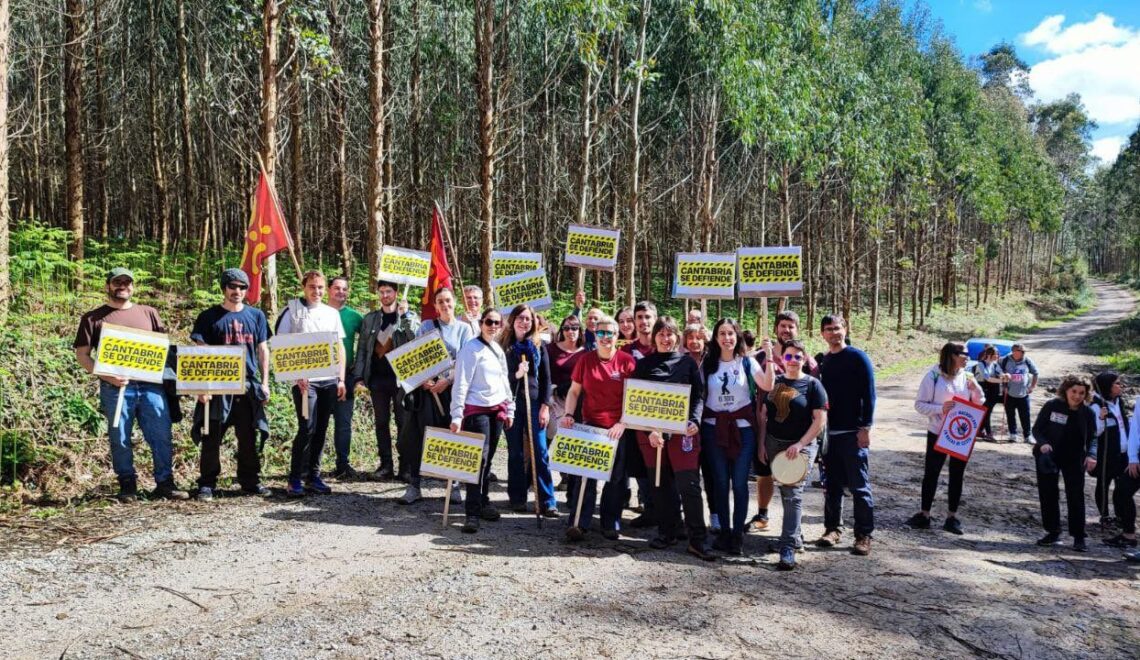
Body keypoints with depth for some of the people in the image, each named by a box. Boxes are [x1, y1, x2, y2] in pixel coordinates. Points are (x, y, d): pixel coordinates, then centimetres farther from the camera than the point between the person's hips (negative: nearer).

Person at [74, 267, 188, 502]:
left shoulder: (148, 313, 16)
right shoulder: (93, 319, 10)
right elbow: (82, 355, 5)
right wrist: (106, 376, -10)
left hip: (151, 385, 2)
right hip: (116, 388, -1)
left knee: (162, 436, -2)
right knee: (120, 439, 4)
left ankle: (165, 483, 7)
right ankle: (127, 486, 15)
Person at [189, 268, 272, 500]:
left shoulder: (256, 315, 10)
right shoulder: (209, 317, 2)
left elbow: (262, 350, 13)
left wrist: (264, 382, 7)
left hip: (249, 385, 3)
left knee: (249, 437, 7)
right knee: (211, 438, 1)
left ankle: (250, 481, 17)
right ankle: (207, 484, 10)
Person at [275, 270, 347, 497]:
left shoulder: (332, 313, 13)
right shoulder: (292, 310, 0)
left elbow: (340, 347, 15)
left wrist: (341, 379, 8)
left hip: (329, 380, 5)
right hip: (304, 380, -4)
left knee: (321, 429, 8)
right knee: (307, 428, -9)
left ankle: (313, 476, 17)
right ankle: (295, 479, 1)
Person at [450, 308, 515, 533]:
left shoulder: (499, 350, 14)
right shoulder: (471, 349, -8)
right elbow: (461, 384, -13)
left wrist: (509, 410, 17)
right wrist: (457, 415, -19)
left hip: (497, 409, 7)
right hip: (477, 410, -7)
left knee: (488, 459, 9)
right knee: (479, 458, -12)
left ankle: (483, 502, 21)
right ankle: (472, 513, -10)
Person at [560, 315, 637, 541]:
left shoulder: (626, 361, -3)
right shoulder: (586, 360, 3)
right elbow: (574, 391, 8)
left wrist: (622, 423, -14)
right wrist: (568, 414, -6)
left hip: (618, 428, -1)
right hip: (590, 425, 1)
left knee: (615, 477, 7)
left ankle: (611, 524, 17)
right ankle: (579, 523, 0)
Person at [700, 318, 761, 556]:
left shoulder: (747, 362, 0)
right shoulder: (708, 364, 5)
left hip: (742, 428, -1)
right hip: (714, 427, 2)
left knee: (739, 482, -1)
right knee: (720, 482, 6)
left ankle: (738, 533, 9)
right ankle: (724, 530, 17)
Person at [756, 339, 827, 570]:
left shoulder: (812, 385, -3)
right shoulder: (774, 382, 9)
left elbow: (819, 419, -8)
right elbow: (764, 414, 12)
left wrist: (800, 444, -15)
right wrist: (761, 444, 6)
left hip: (800, 447, -4)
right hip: (774, 444, 4)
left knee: (793, 494, -12)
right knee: (785, 492, 13)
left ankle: (788, 548, -15)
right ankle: (794, 533, 30)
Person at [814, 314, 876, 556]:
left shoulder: (858, 358, -4)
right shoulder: (822, 361, 12)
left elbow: (868, 394, -7)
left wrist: (865, 427, -13)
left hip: (853, 433, -5)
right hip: (828, 432, 5)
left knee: (859, 486, -1)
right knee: (832, 484, 10)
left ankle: (864, 536, 5)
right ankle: (832, 529, 20)